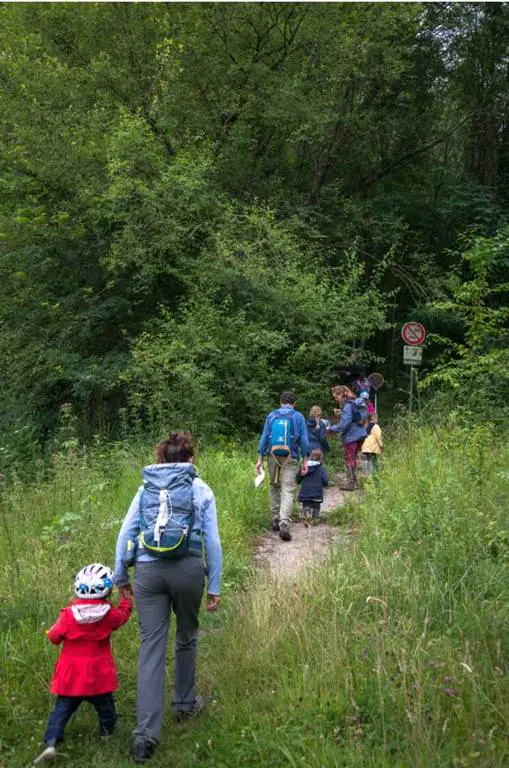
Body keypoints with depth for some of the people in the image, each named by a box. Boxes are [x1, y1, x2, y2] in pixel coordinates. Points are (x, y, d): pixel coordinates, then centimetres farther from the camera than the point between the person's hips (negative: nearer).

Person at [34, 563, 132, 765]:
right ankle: (107, 733, 32)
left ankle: (51, 743, -10)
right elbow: (123, 614, 14)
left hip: (71, 674, 1)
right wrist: (126, 597, 30)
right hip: (98, 674, 0)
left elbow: (54, 637, -2)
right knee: (104, 705, 20)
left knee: (62, 709, 4)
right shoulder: (109, 614, -8)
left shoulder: (69, 613, -10)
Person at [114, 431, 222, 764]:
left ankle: (147, 731, -6)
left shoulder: (145, 489, 12)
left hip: (148, 571, 1)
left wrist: (121, 575, 16)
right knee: (187, 637, 22)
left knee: (151, 647, 2)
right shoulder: (200, 489, 6)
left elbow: (126, 533, 8)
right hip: (188, 570, -1)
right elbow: (212, 540, 3)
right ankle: (185, 703, 38)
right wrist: (215, 586, 7)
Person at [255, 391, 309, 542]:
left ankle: (276, 520, 21)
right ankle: (284, 524, -19)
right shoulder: (298, 417, 5)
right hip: (290, 458, -2)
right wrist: (305, 461, 4)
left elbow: (264, 437, 6)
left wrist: (260, 459, 7)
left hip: (273, 456, 2)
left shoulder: (272, 415, 9)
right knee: (288, 491, -6)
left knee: (274, 487, 18)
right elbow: (303, 440, 1)